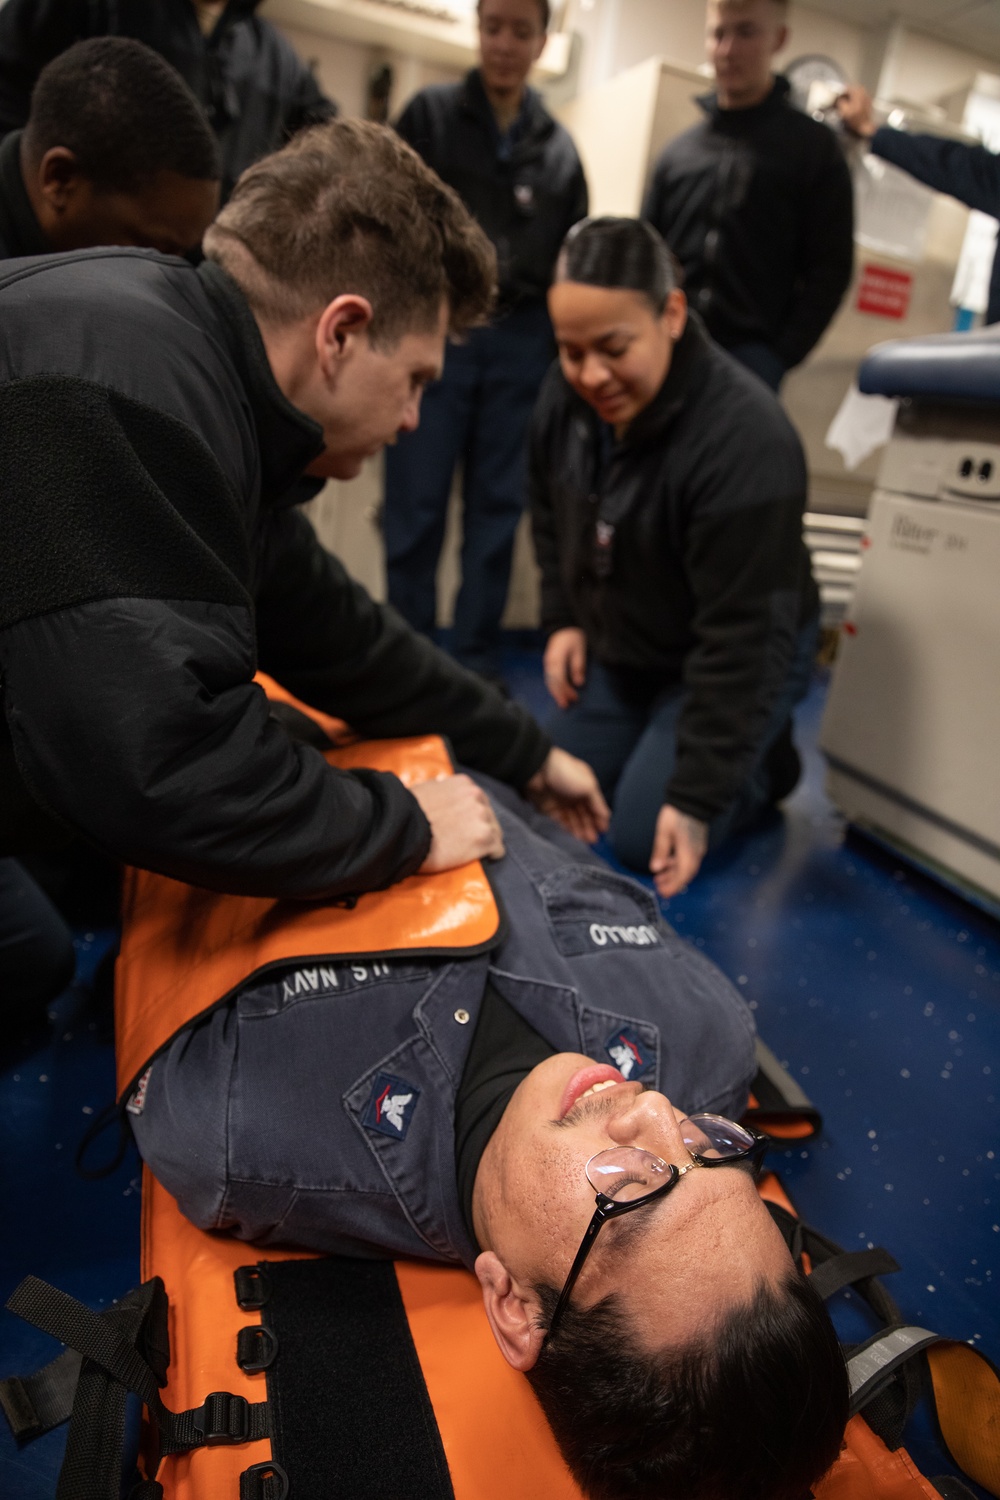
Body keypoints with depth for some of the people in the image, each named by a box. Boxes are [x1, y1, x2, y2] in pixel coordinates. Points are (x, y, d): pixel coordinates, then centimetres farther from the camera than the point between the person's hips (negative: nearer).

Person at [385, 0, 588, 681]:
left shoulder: (561, 149, 15)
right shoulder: (430, 114, 9)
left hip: (520, 341, 2)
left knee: (498, 509, 3)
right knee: (416, 507, -4)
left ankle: (476, 662, 11)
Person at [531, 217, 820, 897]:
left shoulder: (746, 440, -33)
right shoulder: (566, 395, -12)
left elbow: (743, 637, -31)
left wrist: (697, 796, -30)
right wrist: (564, 618, 1)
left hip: (739, 662, -6)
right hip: (618, 649, 7)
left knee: (645, 836, -13)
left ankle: (766, 761, 14)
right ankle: (725, 743, 24)